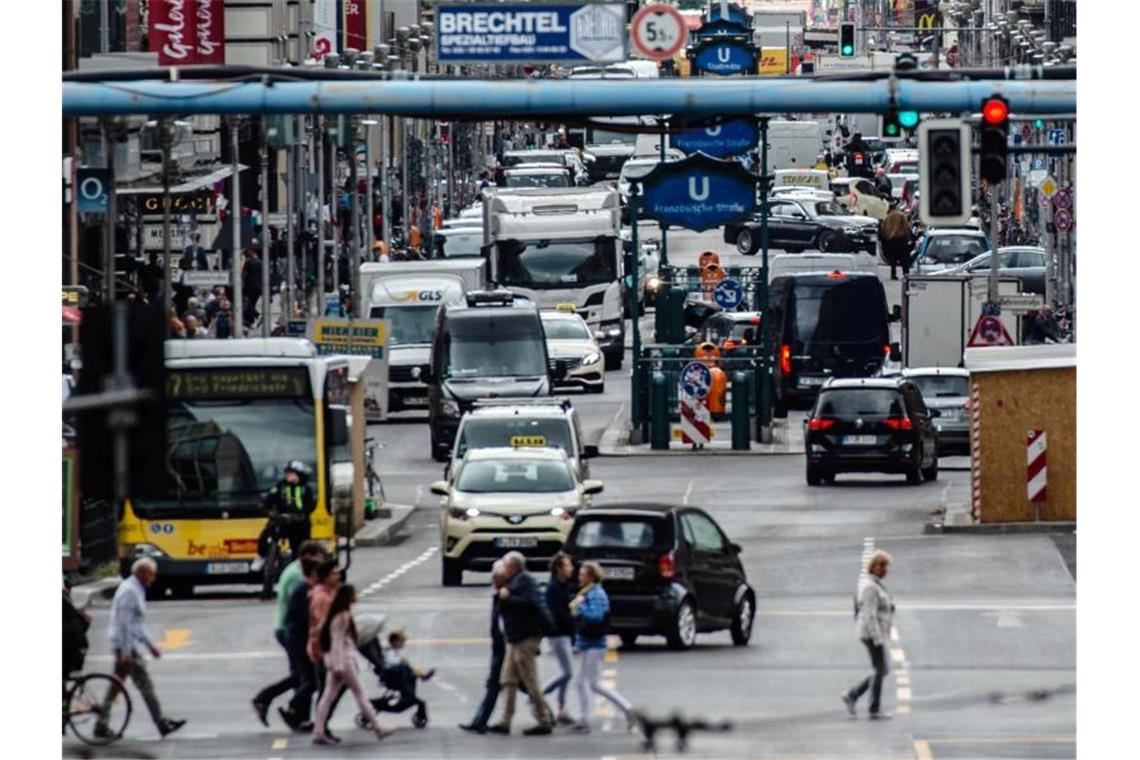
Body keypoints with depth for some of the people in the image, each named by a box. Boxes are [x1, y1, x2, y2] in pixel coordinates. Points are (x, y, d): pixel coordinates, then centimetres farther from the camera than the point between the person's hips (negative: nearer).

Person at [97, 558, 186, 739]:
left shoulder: (136, 590, 17)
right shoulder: (129, 591, -16)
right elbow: (124, 623, -21)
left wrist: (149, 644, 24)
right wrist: (126, 652, -23)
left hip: (124, 647, 10)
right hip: (126, 645, -10)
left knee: (116, 686, 10)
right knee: (145, 684, -5)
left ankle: (101, 727, 11)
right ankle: (162, 724, -2)